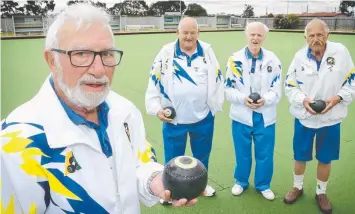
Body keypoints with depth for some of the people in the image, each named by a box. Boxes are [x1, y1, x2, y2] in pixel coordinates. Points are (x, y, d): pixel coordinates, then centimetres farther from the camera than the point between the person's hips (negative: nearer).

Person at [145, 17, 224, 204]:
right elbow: (154, 81, -3)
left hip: (203, 117, 2)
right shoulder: (166, 53, -8)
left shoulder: (207, 51, -3)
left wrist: (216, 105, 6)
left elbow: (217, 80, 5)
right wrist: (156, 108, -8)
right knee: (173, 157, 12)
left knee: (202, 154, 20)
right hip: (174, 119, -2)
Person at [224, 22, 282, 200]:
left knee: (265, 154, 12)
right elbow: (228, 89, -3)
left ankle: (263, 185, 34)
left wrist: (265, 99, -21)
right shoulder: (235, 59, -6)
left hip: (265, 116, 1)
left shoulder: (273, 60, -4)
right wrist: (243, 98, -20)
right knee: (242, 153, 15)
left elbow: (277, 91, -1)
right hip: (241, 116, -1)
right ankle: (241, 182, 38)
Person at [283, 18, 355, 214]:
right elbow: (289, 85, -2)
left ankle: (321, 192, 37)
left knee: (325, 159, 13)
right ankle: (298, 187, 39)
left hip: (330, 117, 0)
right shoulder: (300, 56, -8)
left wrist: (337, 98, -18)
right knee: (300, 156, 14)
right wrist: (303, 100, -19)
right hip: (304, 116, 1)